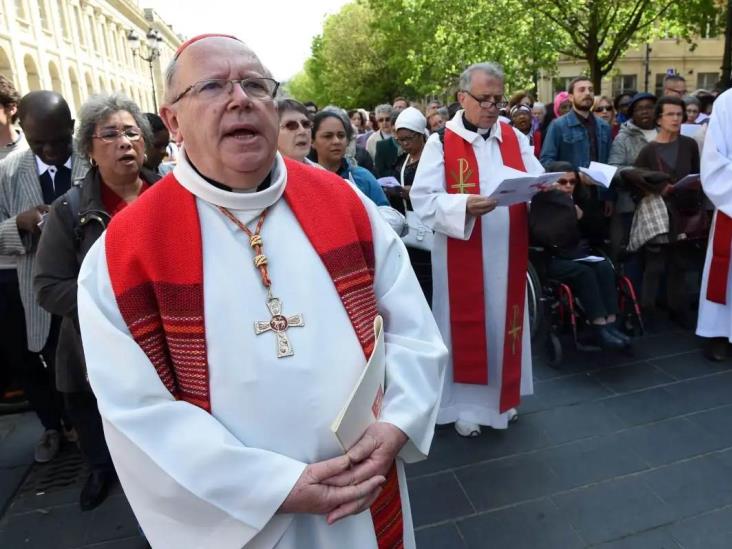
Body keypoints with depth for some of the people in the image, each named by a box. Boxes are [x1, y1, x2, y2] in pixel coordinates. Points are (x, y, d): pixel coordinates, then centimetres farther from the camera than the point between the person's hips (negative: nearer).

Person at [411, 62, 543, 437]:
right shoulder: (441, 142, -6)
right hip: (461, 256, -4)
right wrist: (465, 205, -30)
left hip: (507, 254, 5)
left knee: (505, 321, 15)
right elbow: (423, 199, -14)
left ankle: (502, 395, 35)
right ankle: (464, 403, 22)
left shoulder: (515, 138, 9)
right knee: (466, 325, 5)